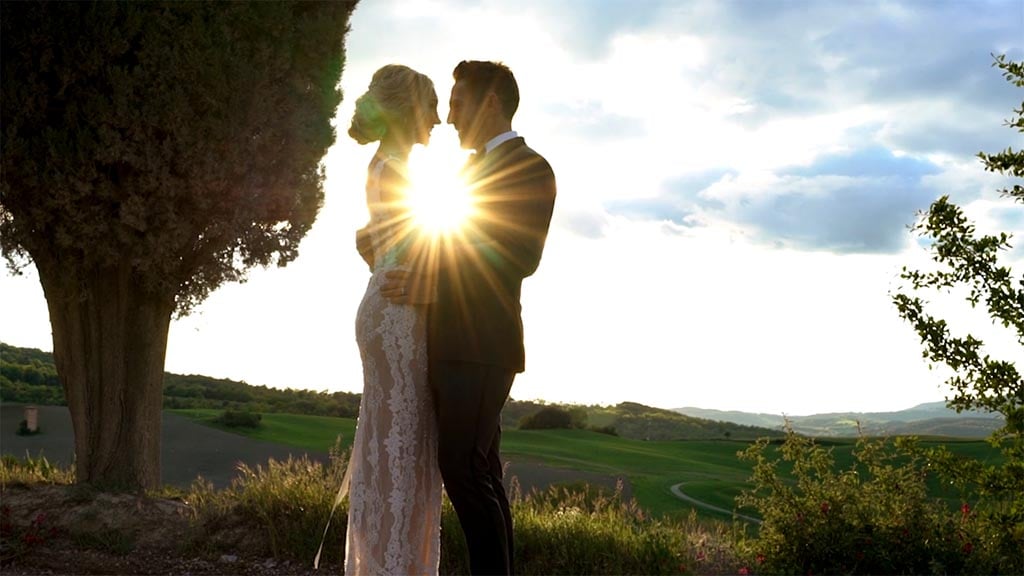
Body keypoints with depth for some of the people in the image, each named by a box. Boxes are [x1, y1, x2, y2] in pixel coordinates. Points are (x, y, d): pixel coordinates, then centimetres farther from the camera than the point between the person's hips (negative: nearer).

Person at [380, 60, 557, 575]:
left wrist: (430, 281, -18)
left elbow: (520, 258, -16)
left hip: (481, 347, -9)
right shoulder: (472, 168, 23)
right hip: (454, 344, 9)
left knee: (465, 470, -12)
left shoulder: (530, 168, -5)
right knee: (479, 473, 9)